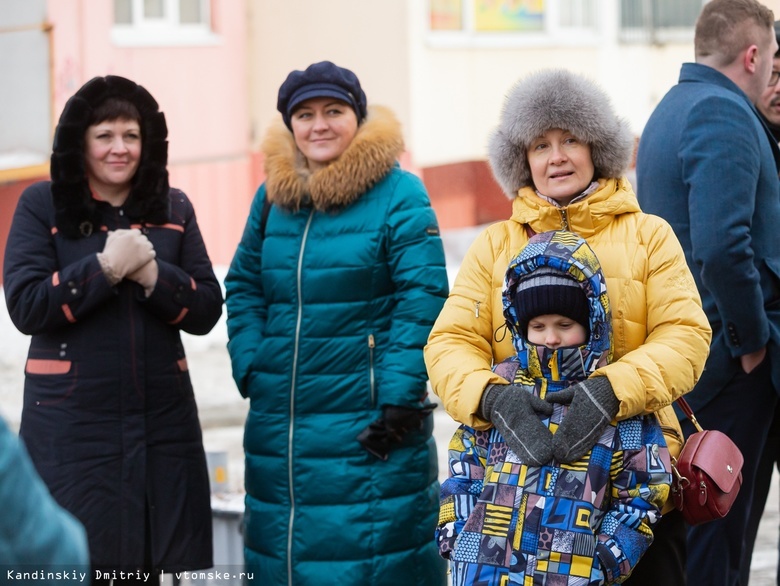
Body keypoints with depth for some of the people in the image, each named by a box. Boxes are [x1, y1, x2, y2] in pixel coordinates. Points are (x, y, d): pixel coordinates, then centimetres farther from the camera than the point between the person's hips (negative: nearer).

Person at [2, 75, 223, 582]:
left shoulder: (174, 209, 10)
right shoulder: (42, 205, 2)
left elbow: (207, 311, 6)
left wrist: (153, 275, -11)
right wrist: (106, 266, -15)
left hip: (163, 422, 3)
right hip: (71, 424, -3)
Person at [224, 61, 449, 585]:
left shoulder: (399, 194, -6)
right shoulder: (272, 196, 10)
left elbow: (422, 300, -12)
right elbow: (244, 287, 16)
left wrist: (399, 399, -17)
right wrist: (250, 369, 1)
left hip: (368, 423, -5)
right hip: (279, 421, 6)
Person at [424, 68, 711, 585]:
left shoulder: (649, 235, 7)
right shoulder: (493, 246, 11)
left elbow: (686, 334, -4)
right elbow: (450, 343, 1)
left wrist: (608, 391, -23)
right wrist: (493, 397, -22)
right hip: (520, 475, 1)